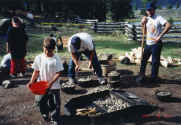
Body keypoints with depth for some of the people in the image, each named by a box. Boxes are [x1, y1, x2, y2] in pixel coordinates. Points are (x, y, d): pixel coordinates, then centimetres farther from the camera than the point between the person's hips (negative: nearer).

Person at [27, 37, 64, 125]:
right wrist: (32, 81, -11)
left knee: (55, 104, 6)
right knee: (41, 101, 12)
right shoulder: (39, 58, -3)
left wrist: (51, 82, -23)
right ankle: (45, 114, 41)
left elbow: (58, 73, -13)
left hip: (54, 86, -2)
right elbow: (36, 71, 2)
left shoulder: (56, 59, -11)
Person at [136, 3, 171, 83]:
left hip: (156, 44, -7)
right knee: (143, 59, 13)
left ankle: (153, 77, 14)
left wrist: (160, 36, -25)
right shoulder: (146, 19, 11)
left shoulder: (158, 18, -9)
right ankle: (142, 75, 26)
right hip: (148, 44, 7)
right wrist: (143, 24, 0)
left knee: (155, 61, 1)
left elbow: (168, 25, -22)